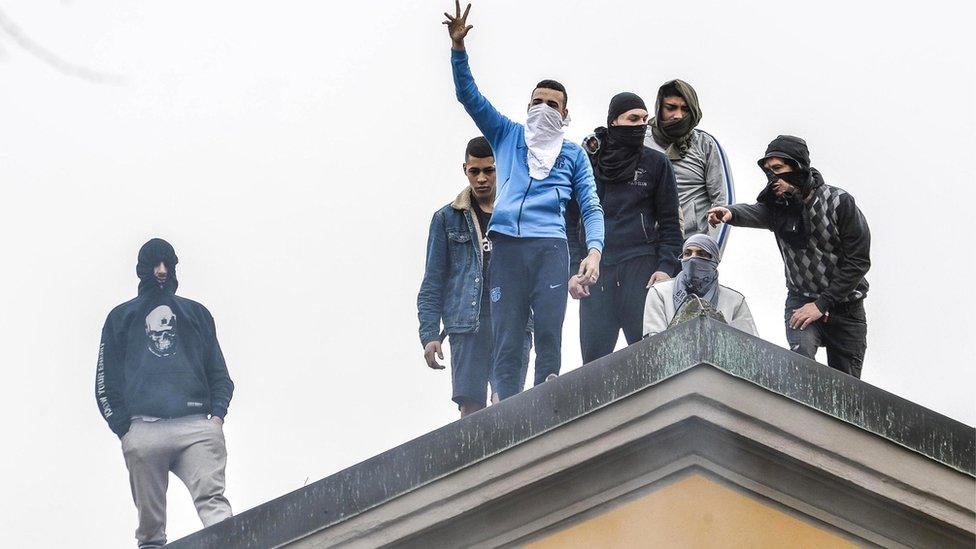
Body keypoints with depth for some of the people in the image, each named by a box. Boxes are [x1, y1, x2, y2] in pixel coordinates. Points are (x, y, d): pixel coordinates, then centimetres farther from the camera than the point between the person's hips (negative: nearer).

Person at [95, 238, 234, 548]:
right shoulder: (121, 317, 22)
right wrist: (123, 429, 1)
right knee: (150, 519, -5)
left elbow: (218, 372, 20)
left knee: (212, 500, -20)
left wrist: (217, 415, 1)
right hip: (143, 430, 0)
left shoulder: (196, 313, 25)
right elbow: (105, 380, 15)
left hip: (197, 426, 0)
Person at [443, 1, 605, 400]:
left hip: (550, 246, -1)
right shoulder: (507, 136, 22)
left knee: (548, 337, -11)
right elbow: (469, 95, 16)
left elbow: (591, 208, 12)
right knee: (506, 344, -6)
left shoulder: (574, 155, 19)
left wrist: (594, 251, -6)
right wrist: (458, 48, 1)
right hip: (505, 246, 1)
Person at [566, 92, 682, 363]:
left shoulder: (656, 163, 10)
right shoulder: (586, 163, 11)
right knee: (593, 356, -3)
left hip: (641, 268, -1)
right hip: (595, 271, 1)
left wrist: (666, 267, -5)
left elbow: (669, 221, 8)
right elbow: (570, 220, 10)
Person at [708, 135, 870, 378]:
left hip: (844, 306, -1)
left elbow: (858, 261, -16)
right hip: (802, 300, 1)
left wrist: (822, 304, -19)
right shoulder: (777, 204, -7)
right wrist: (731, 213, -56)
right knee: (801, 351, -28)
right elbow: (755, 213, -31)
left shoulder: (840, 202, -15)